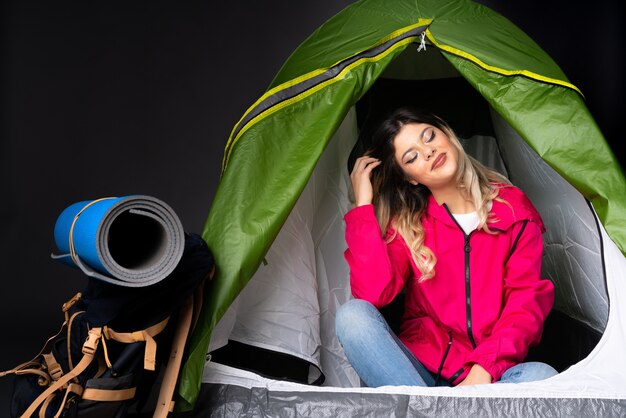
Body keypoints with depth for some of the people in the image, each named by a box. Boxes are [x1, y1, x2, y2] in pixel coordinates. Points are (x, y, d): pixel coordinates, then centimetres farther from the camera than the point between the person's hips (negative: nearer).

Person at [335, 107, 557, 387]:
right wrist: (364, 205, -9)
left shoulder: (512, 207, 4)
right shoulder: (405, 224, 4)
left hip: (491, 374, 0)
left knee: (542, 376, -33)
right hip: (420, 369, 1)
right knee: (353, 314, -27)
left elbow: (526, 298, -4)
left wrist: (484, 368, -19)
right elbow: (372, 293, -14)